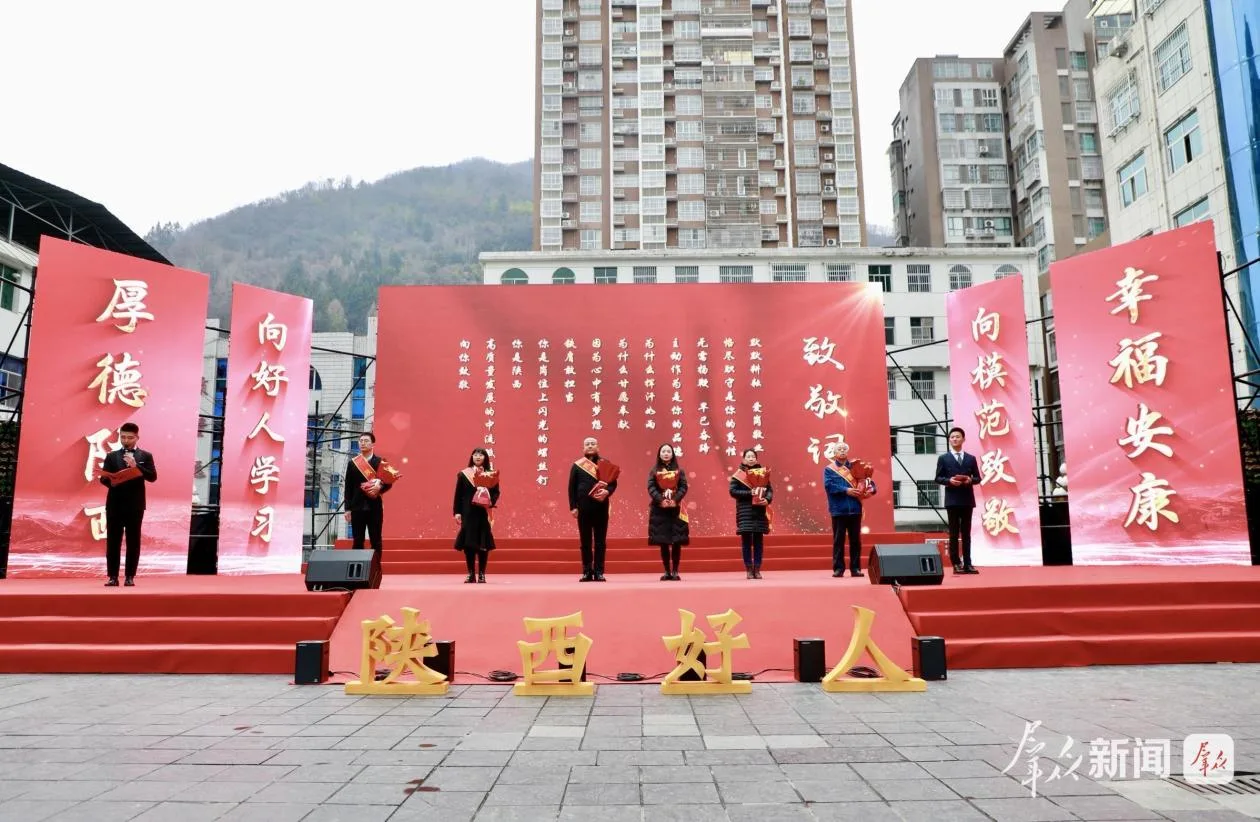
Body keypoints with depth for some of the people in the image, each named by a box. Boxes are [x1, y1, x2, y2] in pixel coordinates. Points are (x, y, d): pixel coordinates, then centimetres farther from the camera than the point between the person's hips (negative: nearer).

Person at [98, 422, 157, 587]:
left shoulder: (145, 456, 6)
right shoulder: (111, 456, 10)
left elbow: (152, 477, -5)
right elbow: (103, 478, 2)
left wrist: (136, 466, -17)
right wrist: (110, 481, -20)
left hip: (135, 505, -1)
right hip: (114, 504, 1)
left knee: (133, 542, 2)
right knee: (112, 541, 2)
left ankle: (130, 577, 7)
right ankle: (112, 577, 7)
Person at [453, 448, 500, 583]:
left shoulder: (491, 474, 7)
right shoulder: (463, 474, 7)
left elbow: (496, 492, 4)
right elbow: (458, 495, 5)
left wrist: (491, 501, -16)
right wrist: (457, 512, -2)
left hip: (484, 513, 0)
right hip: (468, 513, 0)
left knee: (483, 543, -1)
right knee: (468, 543, -1)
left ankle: (482, 574, 7)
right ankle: (471, 574, 8)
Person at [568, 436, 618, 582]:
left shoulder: (605, 464, 7)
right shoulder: (577, 465, 7)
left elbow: (613, 483, 4)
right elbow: (571, 488, 5)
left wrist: (607, 492, -18)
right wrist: (573, 507, -3)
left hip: (601, 507, 0)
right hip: (583, 507, 0)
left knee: (600, 541, 2)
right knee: (585, 541, 5)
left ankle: (599, 572, 6)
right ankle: (587, 572, 10)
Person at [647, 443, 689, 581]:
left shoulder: (679, 471, 9)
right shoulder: (654, 471, 9)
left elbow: (684, 487, -1)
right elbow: (651, 488, -3)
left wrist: (675, 499, -16)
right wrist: (661, 500, -17)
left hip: (675, 509, 0)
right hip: (659, 509, 0)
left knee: (677, 542, -3)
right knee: (663, 542, 0)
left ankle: (675, 571, 2)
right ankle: (667, 571, 6)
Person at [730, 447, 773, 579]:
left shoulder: (762, 472, 9)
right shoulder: (738, 475, 1)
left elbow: (770, 490, 6)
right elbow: (733, 491, -7)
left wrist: (767, 499, -14)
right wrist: (749, 493, -16)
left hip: (760, 511, 2)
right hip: (745, 512, -2)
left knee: (758, 541, 4)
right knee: (746, 540, -2)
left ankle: (757, 569, 9)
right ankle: (749, 570, 4)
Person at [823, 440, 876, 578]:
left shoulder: (854, 467, 15)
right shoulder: (829, 469, 6)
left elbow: (867, 479, 9)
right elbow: (829, 485, -10)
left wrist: (871, 488, -13)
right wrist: (846, 490, -18)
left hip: (855, 508, 3)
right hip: (838, 509, -3)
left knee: (855, 540, 6)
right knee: (838, 540, 0)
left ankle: (856, 568, 12)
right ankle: (838, 568, 5)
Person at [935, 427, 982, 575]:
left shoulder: (971, 459, 11)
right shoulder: (943, 458, 4)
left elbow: (978, 478, 10)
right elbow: (938, 478, 1)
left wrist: (970, 480, -11)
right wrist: (949, 480, -17)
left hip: (967, 500, 2)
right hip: (952, 500, -2)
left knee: (966, 533, 5)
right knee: (954, 533, 0)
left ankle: (967, 564, 8)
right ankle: (956, 564, 3)